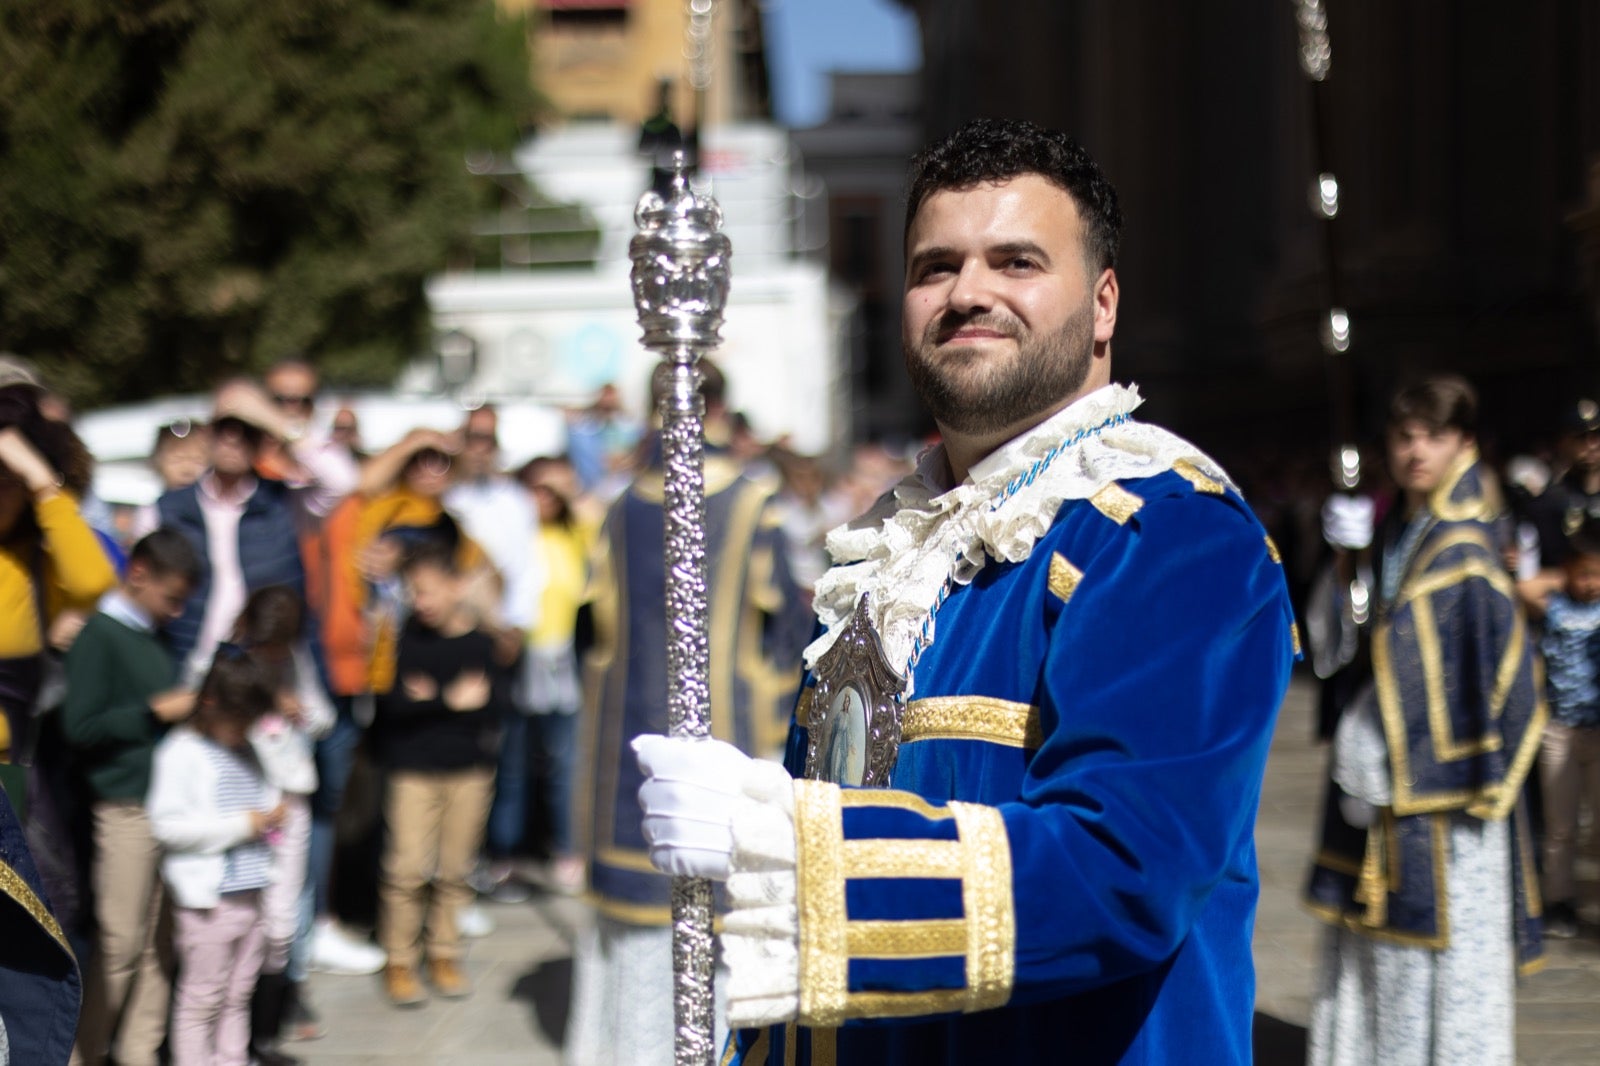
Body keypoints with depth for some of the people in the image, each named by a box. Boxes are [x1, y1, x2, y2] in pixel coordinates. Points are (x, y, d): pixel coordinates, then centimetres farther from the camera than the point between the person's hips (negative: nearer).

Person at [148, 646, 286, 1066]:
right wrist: (242, 825, -19)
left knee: (238, 997, 14)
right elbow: (168, 824, -20)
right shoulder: (182, 752, -11)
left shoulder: (245, 752, 13)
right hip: (207, 900, -8)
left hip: (250, 896, 8)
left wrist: (273, 810, 5)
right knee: (201, 999, 1)